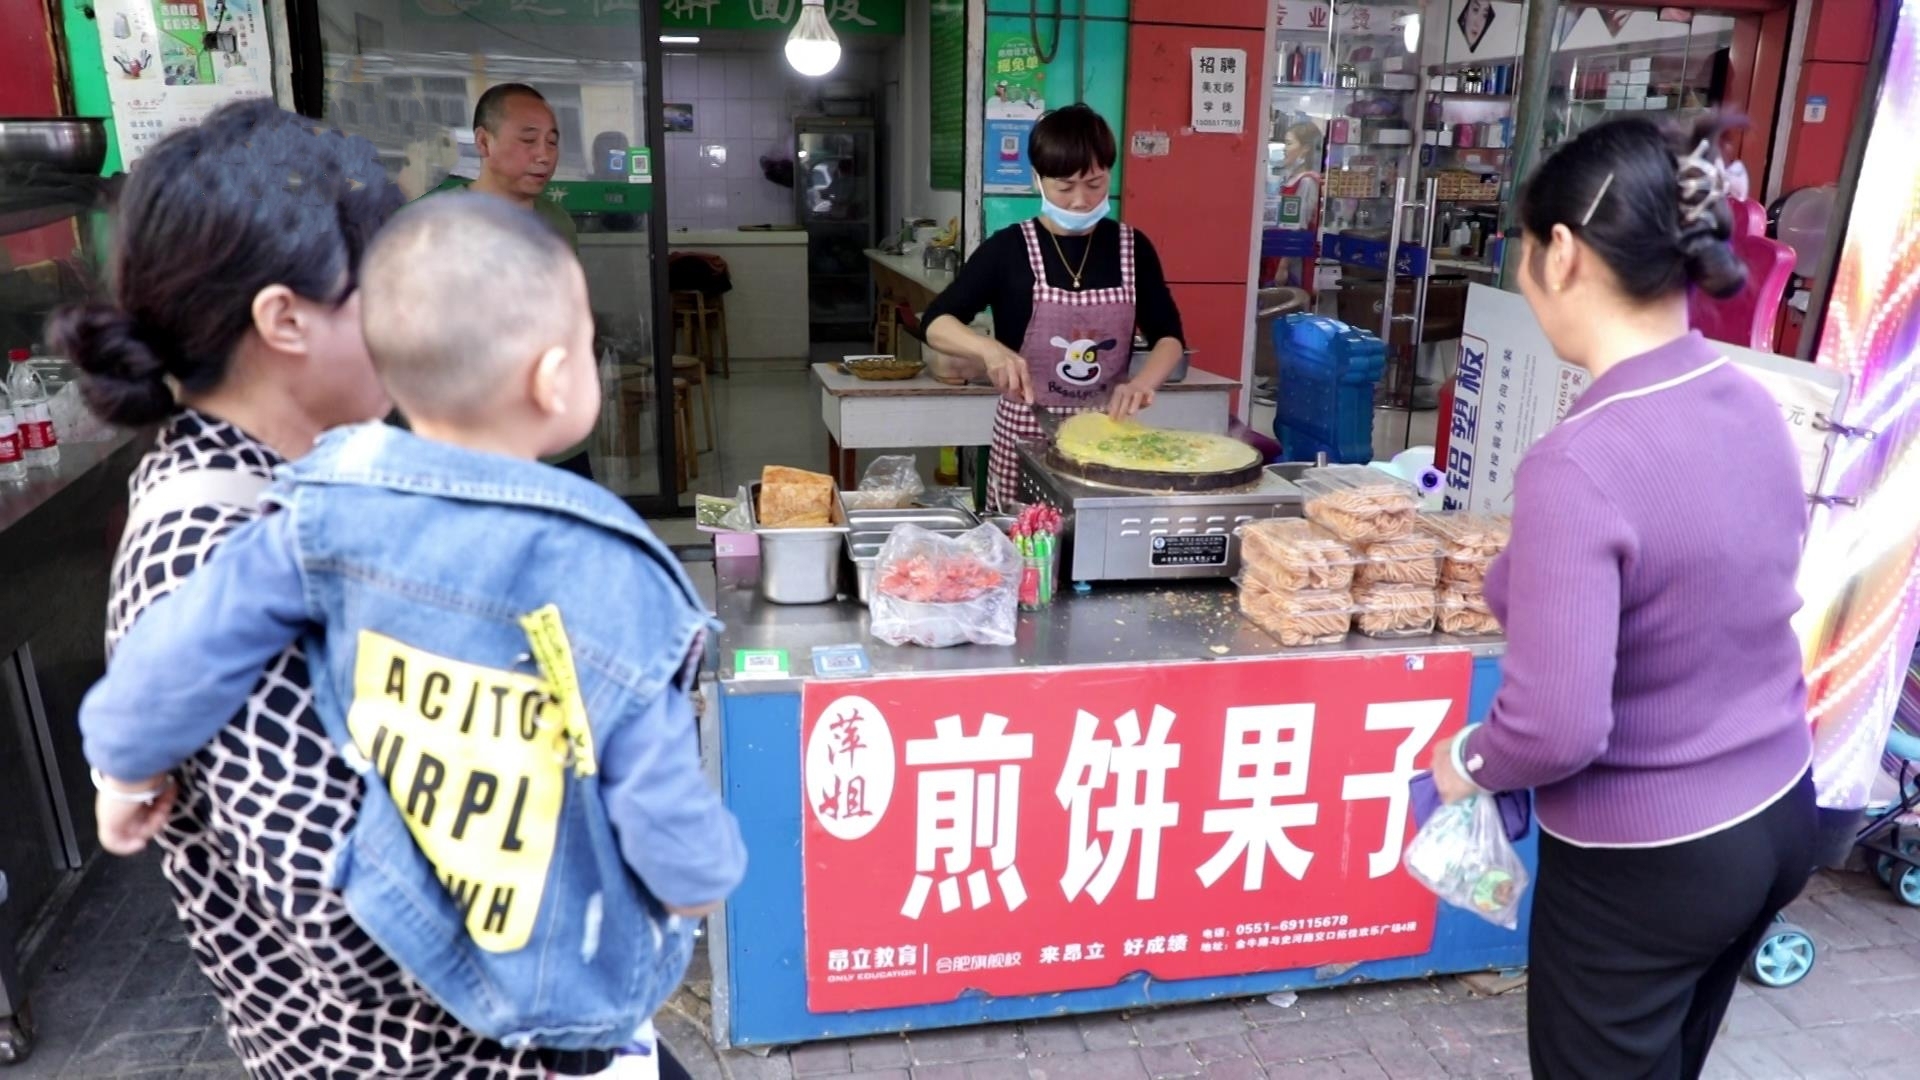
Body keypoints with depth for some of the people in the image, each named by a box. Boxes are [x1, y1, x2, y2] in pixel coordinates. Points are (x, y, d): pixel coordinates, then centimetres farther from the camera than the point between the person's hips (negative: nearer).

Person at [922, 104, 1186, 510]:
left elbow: (1169, 335, 7)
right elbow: (935, 323, -7)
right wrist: (990, 349, -26)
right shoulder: (1009, 249, -5)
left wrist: (1144, 380, -14)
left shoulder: (1131, 248, 3)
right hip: (1028, 433, -2)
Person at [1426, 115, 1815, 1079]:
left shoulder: (1578, 467, -29)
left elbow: (1556, 729, -30)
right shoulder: (1752, 406, -4)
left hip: (1645, 863, -7)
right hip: (1778, 816, 7)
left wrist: (1467, 764, -10)